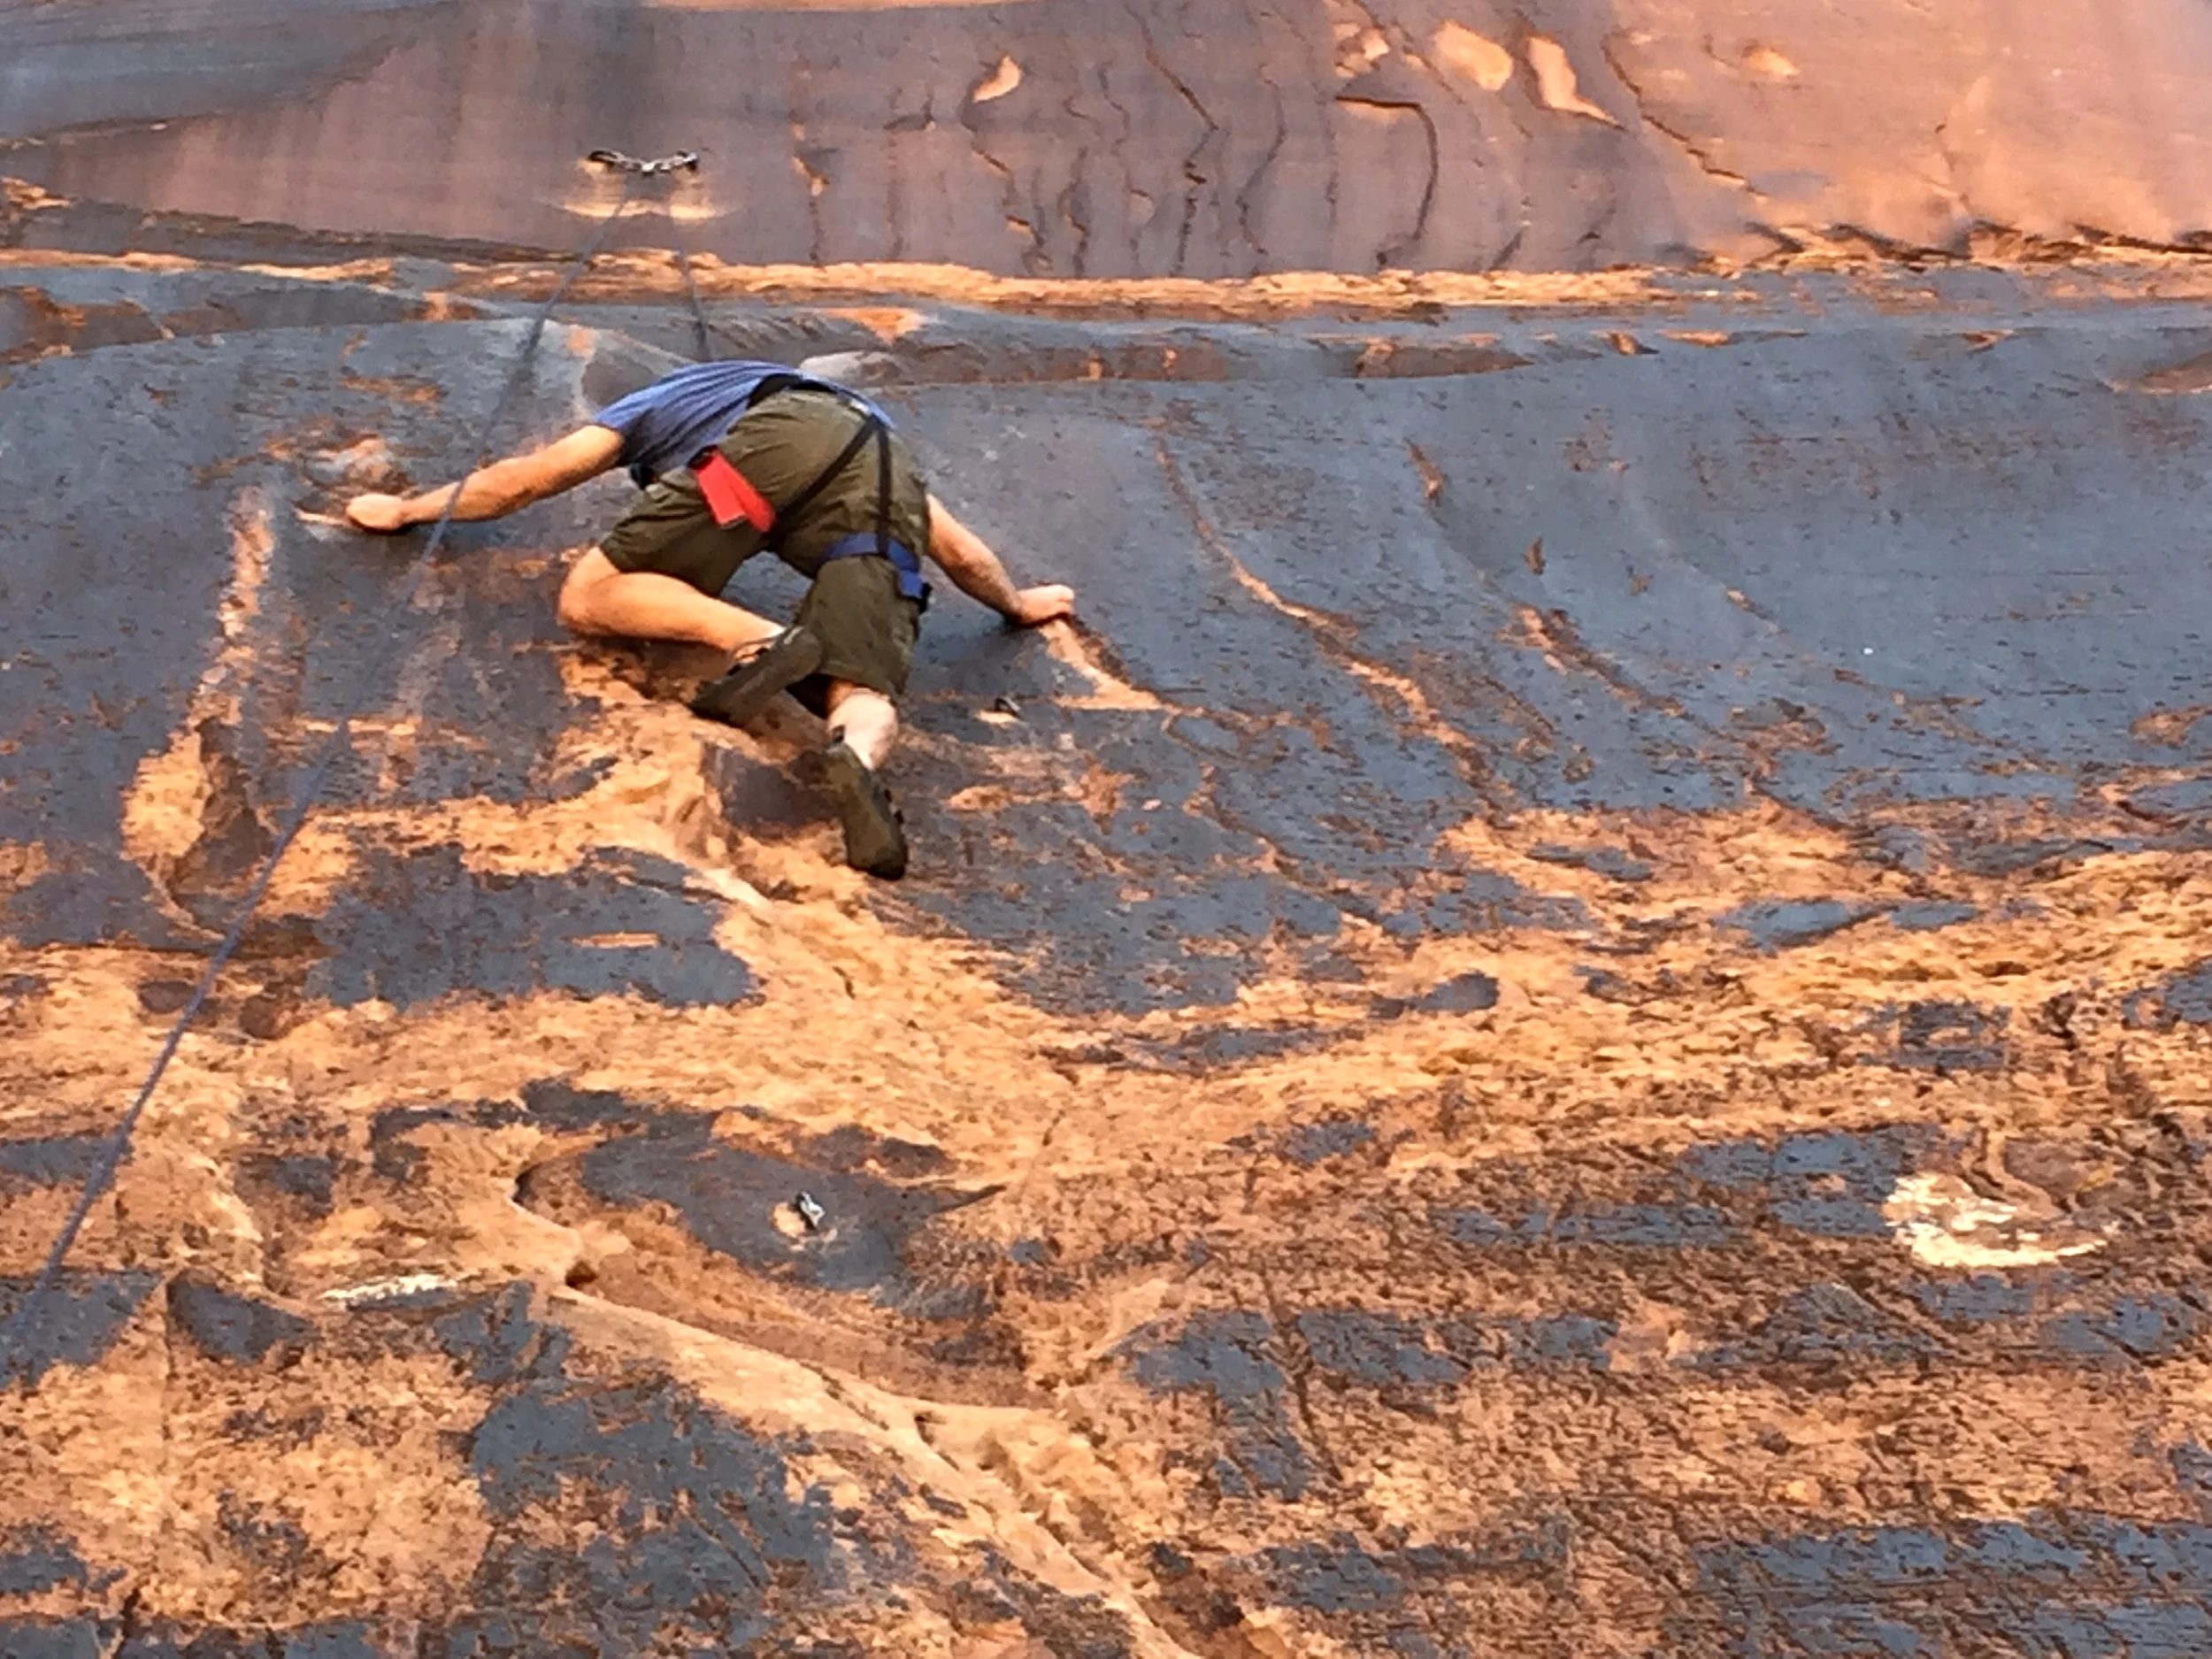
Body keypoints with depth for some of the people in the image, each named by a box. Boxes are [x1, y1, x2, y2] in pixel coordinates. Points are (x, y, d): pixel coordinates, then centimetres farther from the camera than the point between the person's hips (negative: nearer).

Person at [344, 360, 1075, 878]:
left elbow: (525, 477, 42)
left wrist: (405, 508, 56)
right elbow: (957, 549, 42)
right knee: (863, 695, -6)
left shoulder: (664, 398, 40)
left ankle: (758, 641, -20)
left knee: (589, 596, 2)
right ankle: (856, 757, -41)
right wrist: (1017, 603, 59)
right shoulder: (877, 426, 47)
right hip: (885, 470, 4)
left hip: (777, 441, -3)